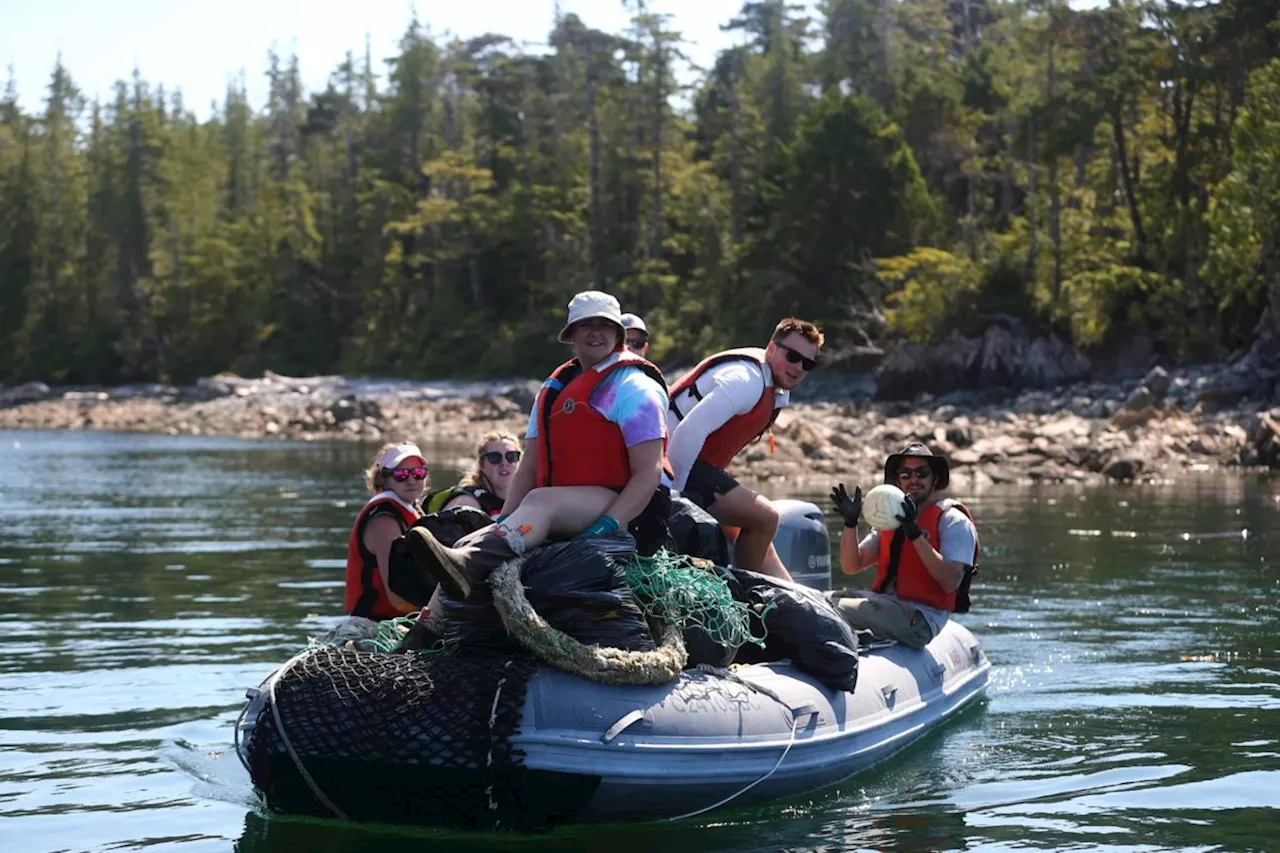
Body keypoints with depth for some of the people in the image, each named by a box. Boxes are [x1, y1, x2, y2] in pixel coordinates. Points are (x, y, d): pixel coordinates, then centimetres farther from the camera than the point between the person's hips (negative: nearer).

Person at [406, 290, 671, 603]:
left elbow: (649, 474, -12)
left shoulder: (634, 389, -3)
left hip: (627, 511, -7)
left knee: (540, 502, -34)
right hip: (566, 515, 8)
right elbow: (529, 467, 16)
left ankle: (466, 564, -60)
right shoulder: (553, 389, 19)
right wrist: (505, 521, 1)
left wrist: (606, 526, -24)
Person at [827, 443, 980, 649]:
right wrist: (850, 523, -2)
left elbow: (950, 582, -16)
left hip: (921, 620, -8)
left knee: (834, 610, -27)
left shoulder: (953, 520, -2)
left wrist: (915, 533, -20)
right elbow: (851, 566, 14)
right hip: (885, 605, 8)